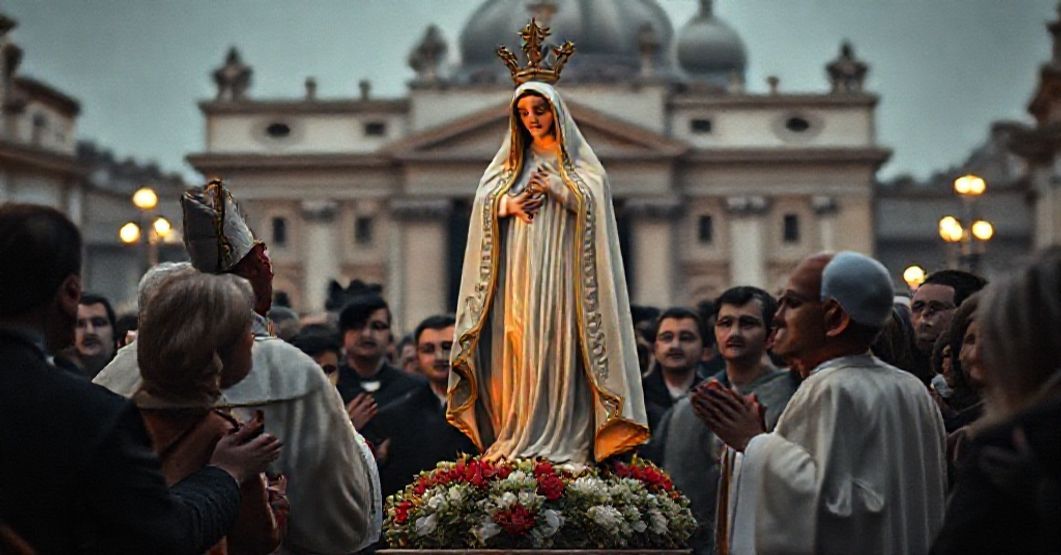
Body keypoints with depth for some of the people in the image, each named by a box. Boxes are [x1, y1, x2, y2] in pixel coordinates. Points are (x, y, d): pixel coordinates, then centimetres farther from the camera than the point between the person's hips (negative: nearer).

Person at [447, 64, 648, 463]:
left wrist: (559, 188, -12)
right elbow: (484, 198, 9)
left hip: (560, 269, -3)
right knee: (519, 349, -5)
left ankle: (562, 441, -12)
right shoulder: (511, 161, 20)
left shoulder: (579, 160, 11)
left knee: (559, 349, -10)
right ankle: (515, 440, -4)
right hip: (518, 271, 3)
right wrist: (507, 204, -10)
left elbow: (595, 200, -2)